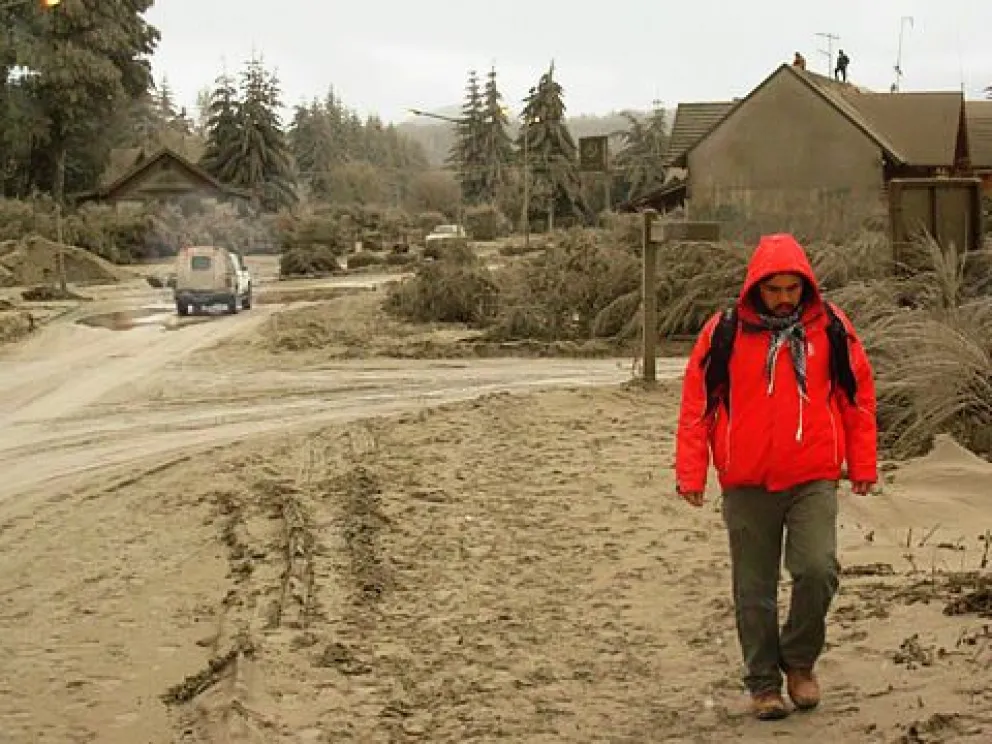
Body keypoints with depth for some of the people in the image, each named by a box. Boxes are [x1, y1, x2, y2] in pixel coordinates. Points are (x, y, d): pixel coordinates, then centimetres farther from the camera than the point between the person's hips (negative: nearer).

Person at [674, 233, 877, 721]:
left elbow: (858, 395, 9)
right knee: (754, 590, 7)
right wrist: (692, 473, -3)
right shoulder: (724, 331, -3)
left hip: (814, 479, 0)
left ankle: (799, 661, 9)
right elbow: (697, 403, 1)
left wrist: (862, 466, 8)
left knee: (818, 570, -16)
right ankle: (763, 682, 23)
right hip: (746, 485, 0)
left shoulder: (831, 327, 1)